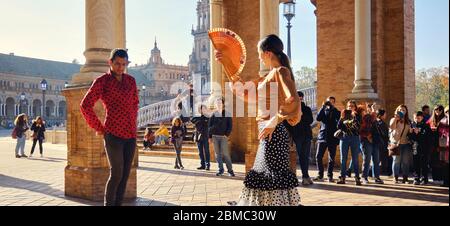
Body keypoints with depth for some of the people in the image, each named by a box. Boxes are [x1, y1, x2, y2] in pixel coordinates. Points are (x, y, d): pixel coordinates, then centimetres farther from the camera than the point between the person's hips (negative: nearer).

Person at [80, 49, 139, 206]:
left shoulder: (131, 80, 13)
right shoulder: (102, 81, -2)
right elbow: (85, 105, -6)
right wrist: (98, 128, -3)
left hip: (130, 134, 5)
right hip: (113, 133, -5)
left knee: (125, 174, 5)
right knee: (116, 173, -7)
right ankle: (108, 204, 10)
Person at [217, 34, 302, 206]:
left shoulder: (281, 71, -10)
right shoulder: (270, 75, 18)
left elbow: (292, 100, -25)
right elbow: (245, 90, 25)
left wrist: (274, 121, -23)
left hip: (273, 132, -10)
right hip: (268, 133, 10)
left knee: (274, 176, -7)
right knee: (266, 175, 16)